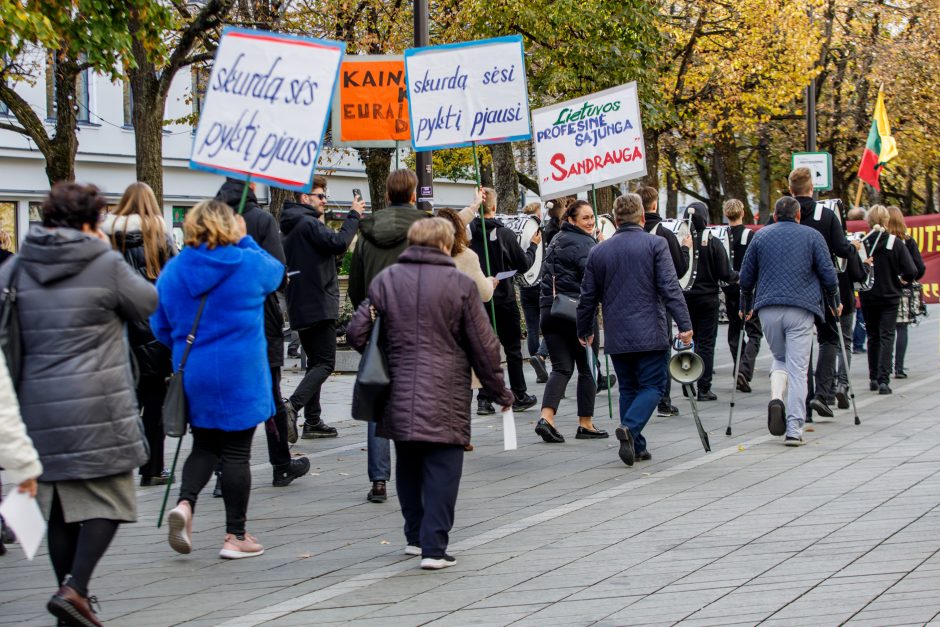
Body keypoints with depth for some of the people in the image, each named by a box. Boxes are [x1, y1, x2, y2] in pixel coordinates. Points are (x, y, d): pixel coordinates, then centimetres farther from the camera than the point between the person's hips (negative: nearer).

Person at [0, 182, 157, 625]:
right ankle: (74, 588, -11)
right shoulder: (106, 265, -6)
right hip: (97, 406, -5)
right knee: (110, 500, 2)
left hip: (39, 405, 5)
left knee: (59, 505, 12)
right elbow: (148, 305, 6)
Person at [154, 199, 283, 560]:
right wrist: (245, 241, 20)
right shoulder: (247, 263, -9)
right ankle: (235, 537, 9)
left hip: (192, 375, 3)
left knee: (204, 445, 17)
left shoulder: (172, 271, 1)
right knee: (236, 452, 4)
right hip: (240, 376, -3)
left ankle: (185, 503, -9)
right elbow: (275, 272, 15)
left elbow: (160, 326, 9)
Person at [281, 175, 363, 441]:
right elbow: (338, 243, -24)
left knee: (315, 362, 15)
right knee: (325, 363, -10)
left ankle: (312, 421, 14)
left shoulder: (291, 227, 18)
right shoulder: (308, 223, -13)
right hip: (319, 305, -10)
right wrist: (353, 216, -14)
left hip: (299, 307, 10)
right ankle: (293, 406, -26)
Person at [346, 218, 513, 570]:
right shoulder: (459, 284, -4)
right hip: (446, 397, -3)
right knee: (442, 471, 0)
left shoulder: (385, 280, 4)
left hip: (398, 396, 4)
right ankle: (434, 547, -5)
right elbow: (483, 345, -1)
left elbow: (357, 333, 2)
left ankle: (415, 537, 27)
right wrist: (500, 391, 10)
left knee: (408, 467, 19)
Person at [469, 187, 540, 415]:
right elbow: (523, 265, -4)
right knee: (513, 349, 10)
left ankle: (484, 400, 5)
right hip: (503, 299, -2)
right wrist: (533, 245, 12)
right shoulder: (504, 234, -11)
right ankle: (519, 397, 15)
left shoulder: (468, 233, -7)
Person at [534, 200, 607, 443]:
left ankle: (546, 417, -15)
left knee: (561, 368, 4)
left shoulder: (557, 240, 18)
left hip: (550, 311, 7)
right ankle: (585, 424, 11)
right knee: (587, 368, 7)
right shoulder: (583, 243, -10)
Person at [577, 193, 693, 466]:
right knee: (652, 385, 2)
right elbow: (670, 288, -12)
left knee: (628, 388, 14)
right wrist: (684, 325, -12)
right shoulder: (655, 244, -3)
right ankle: (630, 428, -22)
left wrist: (584, 331, 26)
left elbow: (588, 297, 13)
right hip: (649, 332, -4)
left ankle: (636, 446, 11)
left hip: (616, 336, 4)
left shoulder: (598, 251, 8)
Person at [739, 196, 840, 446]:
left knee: (780, 358, 21)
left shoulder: (761, 235, 12)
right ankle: (794, 429, -9)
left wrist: (745, 306, 26)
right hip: (801, 309, -2)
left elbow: (746, 276, 13)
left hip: (768, 309, 2)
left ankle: (776, 398, -9)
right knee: (798, 368, -2)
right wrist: (835, 303, 19)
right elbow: (828, 274, 4)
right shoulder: (812, 236, 7)